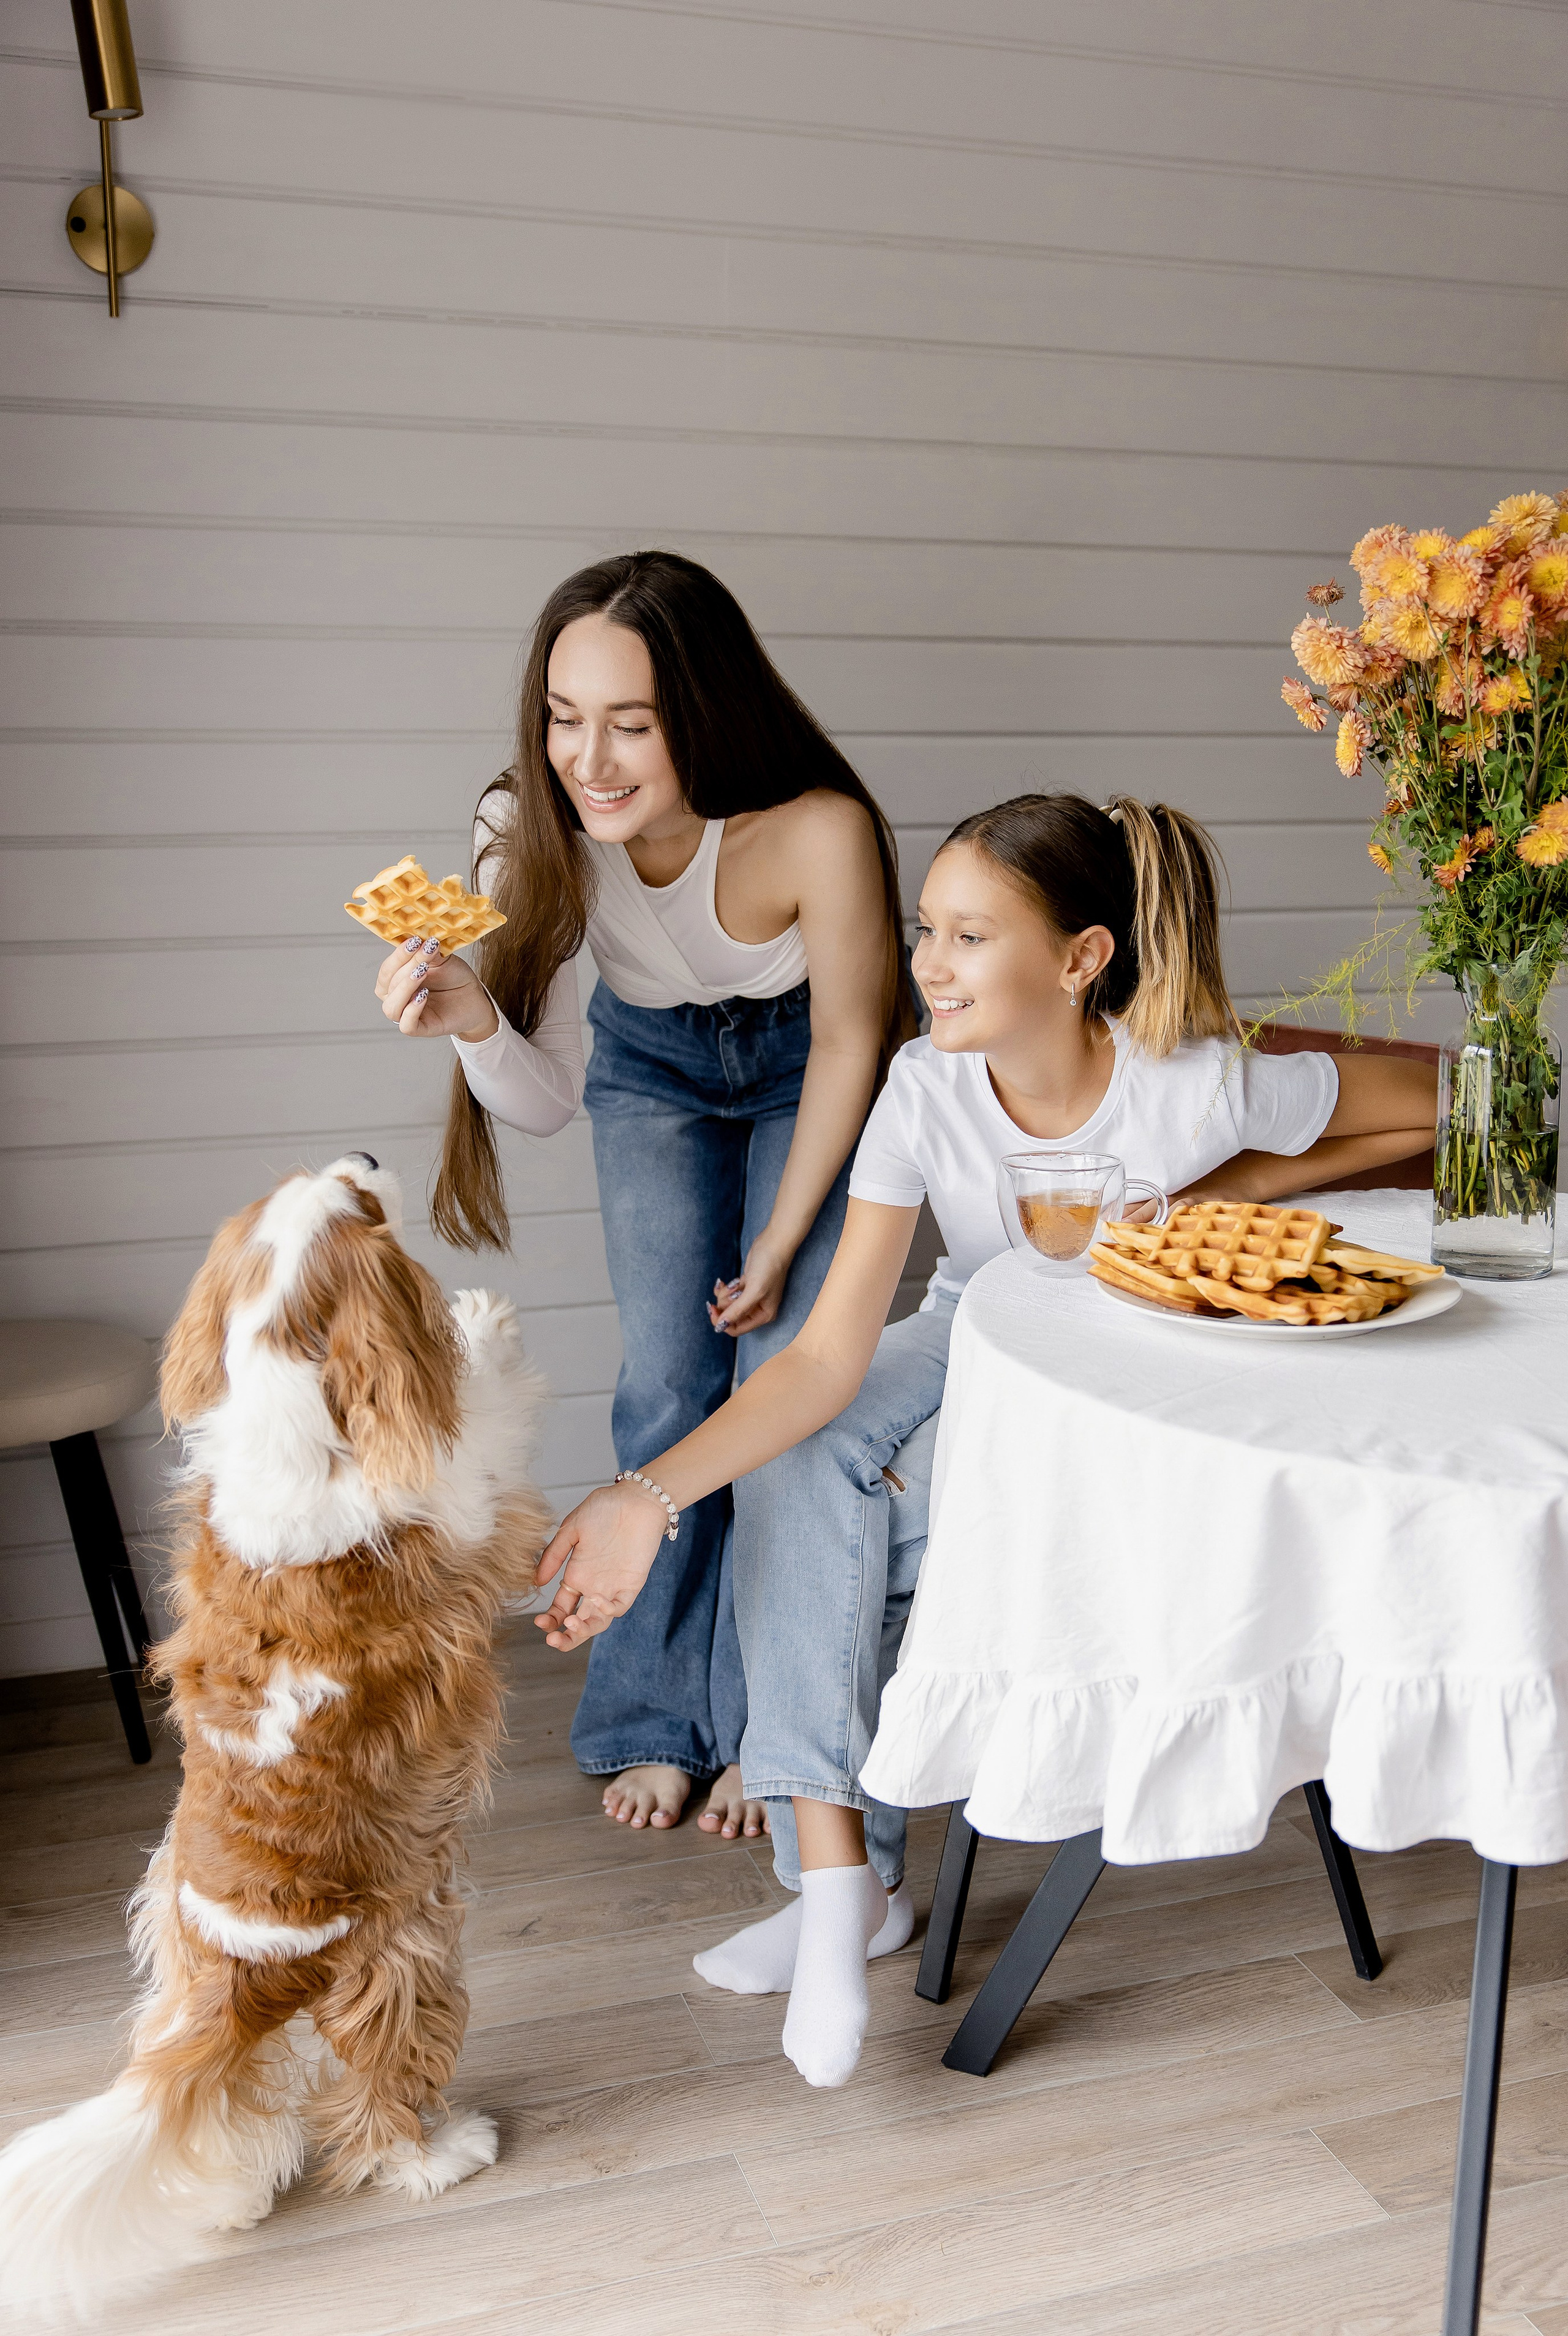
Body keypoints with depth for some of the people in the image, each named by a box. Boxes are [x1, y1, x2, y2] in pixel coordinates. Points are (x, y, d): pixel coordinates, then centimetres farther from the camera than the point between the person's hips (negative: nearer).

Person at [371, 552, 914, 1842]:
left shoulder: (817, 831, -38)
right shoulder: (530, 831, -29)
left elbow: (848, 1045, -20)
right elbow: (549, 1099, -22)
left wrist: (782, 1243, -11)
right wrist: (475, 1023, -45)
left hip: (805, 1065, -2)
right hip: (652, 1062, 2)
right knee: (669, 1386, 0)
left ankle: (767, 1725, 13)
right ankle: (660, 1714, 18)